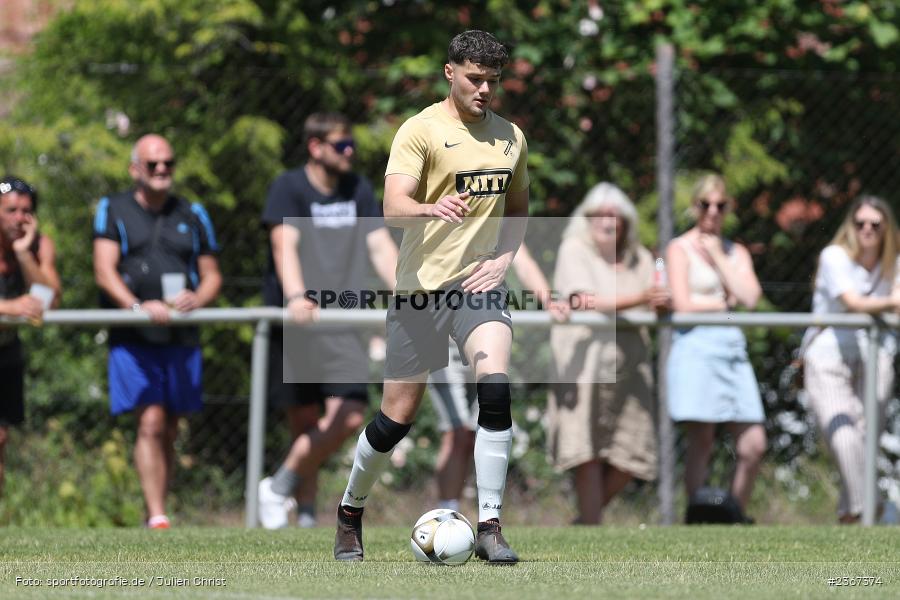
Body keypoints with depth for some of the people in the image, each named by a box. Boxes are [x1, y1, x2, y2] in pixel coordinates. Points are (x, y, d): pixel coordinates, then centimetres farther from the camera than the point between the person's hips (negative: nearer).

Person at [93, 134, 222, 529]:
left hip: (182, 338, 4)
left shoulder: (192, 215, 16)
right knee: (150, 423, -16)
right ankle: (157, 518, -19)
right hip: (132, 338, -4)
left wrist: (197, 298, -8)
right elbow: (104, 271, -5)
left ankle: (152, 516, 17)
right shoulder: (112, 211, 6)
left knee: (169, 432, 7)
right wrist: (138, 306, -23)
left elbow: (212, 275, 17)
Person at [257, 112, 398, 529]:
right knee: (304, 421, 1)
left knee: (349, 416, -14)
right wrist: (296, 298, -33)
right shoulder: (289, 188, -2)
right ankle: (305, 511, 16)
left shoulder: (358, 190, 13)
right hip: (294, 324, -4)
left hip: (342, 322, 4)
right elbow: (284, 244, -17)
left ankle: (281, 485, 1)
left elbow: (381, 247, 10)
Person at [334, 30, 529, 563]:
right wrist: (432, 209, -41)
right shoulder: (422, 130, -7)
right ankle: (350, 513, 27)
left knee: (496, 389, -22)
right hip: (422, 284, -3)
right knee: (398, 417, 1)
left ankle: (490, 528, -19)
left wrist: (503, 257, 6)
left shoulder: (510, 137, 11)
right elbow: (393, 207, -19)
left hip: (479, 283, 3)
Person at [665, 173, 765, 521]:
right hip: (695, 347, -5)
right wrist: (727, 301, 1)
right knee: (702, 442, -10)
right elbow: (682, 303, -10)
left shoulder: (736, 253, 19)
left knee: (753, 446, -2)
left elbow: (750, 297, 1)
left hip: (732, 348, 6)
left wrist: (718, 257, 2)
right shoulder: (680, 249, 3)